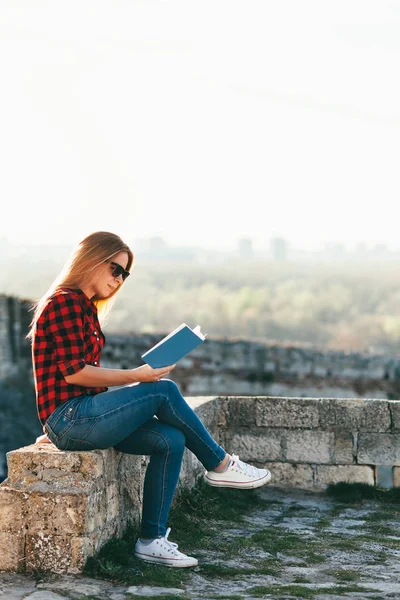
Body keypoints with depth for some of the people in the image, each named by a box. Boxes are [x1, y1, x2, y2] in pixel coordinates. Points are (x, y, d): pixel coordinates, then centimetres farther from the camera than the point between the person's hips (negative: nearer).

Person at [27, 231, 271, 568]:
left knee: (171, 440, -7)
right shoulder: (63, 303, -10)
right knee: (163, 390, -15)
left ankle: (152, 540, -6)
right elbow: (73, 372, -18)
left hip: (82, 418, 9)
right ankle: (220, 465, 1)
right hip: (68, 418, -9)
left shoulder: (85, 308, 20)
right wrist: (136, 376, -15)